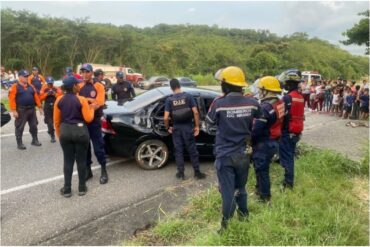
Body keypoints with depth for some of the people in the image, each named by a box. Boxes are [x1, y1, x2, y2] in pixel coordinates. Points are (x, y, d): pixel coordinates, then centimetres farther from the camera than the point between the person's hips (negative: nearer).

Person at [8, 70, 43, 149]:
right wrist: (14, 110, -18)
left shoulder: (31, 86, 11)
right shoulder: (15, 87, -7)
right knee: (20, 127, 1)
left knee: (34, 126, 12)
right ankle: (19, 143, 10)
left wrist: (40, 107, 7)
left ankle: (35, 140, 26)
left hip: (31, 109, 5)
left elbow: (36, 97, 11)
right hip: (21, 110, -5)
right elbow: (12, 99, -12)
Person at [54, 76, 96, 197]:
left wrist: (59, 134, 17)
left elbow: (56, 120, 6)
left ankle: (67, 189, 14)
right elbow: (88, 119, -10)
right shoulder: (81, 100, -10)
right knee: (81, 160, 8)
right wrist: (91, 108, 7)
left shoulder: (59, 100, 1)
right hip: (80, 131, -3)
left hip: (65, 131, 3)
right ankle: (82, 188, 16)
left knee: (68, 160, 10)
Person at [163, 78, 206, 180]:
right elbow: (195, 112, -10)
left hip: (176, 127, 1)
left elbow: (166, 118, -9)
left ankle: (181, 173, 16)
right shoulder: (188, 96, -5)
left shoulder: (169, 100, -4)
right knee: (192, 150, 8)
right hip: (188, 126, 0)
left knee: (178, 150, 11)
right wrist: (197, 126, -2)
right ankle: (197, 172, 14)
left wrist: (168, 128, 7)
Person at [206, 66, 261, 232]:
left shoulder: (219, 103, -17)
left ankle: (227, 227, 16)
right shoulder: (252, 103, -7)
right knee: (240, 188, 23)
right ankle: (243, 217, 39)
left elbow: (210, 123, 0)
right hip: (243, 154, 4)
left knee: (228, 192, 5)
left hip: (225, 155, -4)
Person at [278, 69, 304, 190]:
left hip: (287, 132, -8)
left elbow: (281, 116, -18)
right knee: (290, 156, 17)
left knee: (286, 157, 1)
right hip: (297, 132, 8)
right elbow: (301, 116, 13)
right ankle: (290, 180, 27)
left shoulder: (287, 98, -19)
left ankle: (288, 183, 5)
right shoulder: (301, 98, 7)